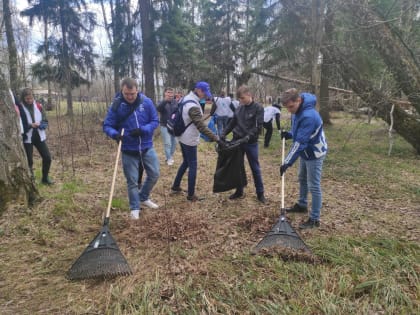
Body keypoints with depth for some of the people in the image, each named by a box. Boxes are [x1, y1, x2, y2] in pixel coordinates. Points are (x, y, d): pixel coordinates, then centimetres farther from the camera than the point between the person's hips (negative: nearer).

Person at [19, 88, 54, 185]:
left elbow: (45, 122, 3)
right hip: (26, 138, -3)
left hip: (39, 136, 3)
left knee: (47, 157, 3)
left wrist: (40, 125, -17)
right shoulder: (20, 108, -8)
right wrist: (30, 125, -21)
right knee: (29, 161, 3)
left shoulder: (38, 106, 2)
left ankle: (45, 178, 21)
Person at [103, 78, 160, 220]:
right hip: (128, 150, -2)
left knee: (154, 174, 11)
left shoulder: (147, 102, -8)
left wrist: (142, 130, -21)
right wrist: (115, 134, -29)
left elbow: (155, 121, -3)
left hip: (147, 147, 2)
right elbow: (107, 126, -6)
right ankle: (135, 207, 26)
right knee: (132, 180, 7)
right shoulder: (116, 105, -12)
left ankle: (143, 197, 37)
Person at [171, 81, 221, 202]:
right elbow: (201, 126, -30)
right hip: (189, 139, -10)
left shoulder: (185, 98, 6)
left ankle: (175, 186, 31)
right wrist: (215, 137, -30)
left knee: (186, 162, 22)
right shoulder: (193, 106, -25)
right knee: (192, 165, 0)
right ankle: (191, 195, 9)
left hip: (182, 137, 10)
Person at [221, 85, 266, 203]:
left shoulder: (258, 108, -8)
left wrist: (248, 136, -28)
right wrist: (224, 134, 0)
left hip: (251, 143, -5)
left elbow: (258, 126, -15)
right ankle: (239, 191, 27)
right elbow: (232, 123, 13)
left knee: (255, 168, 5)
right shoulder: (239, 108, 7)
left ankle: (260, 193, 18)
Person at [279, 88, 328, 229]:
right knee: (302, 179, 23)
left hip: (314, 153, -10)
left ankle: (314, 219, 7)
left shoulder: (309, 116, -32)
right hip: (305, 152, 10)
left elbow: (300, 142, -34)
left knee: (314, 186, -3)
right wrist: (289, 134, -6)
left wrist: (287, 162, -33)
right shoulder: (297, 111, -2)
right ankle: (302, 205, 42)